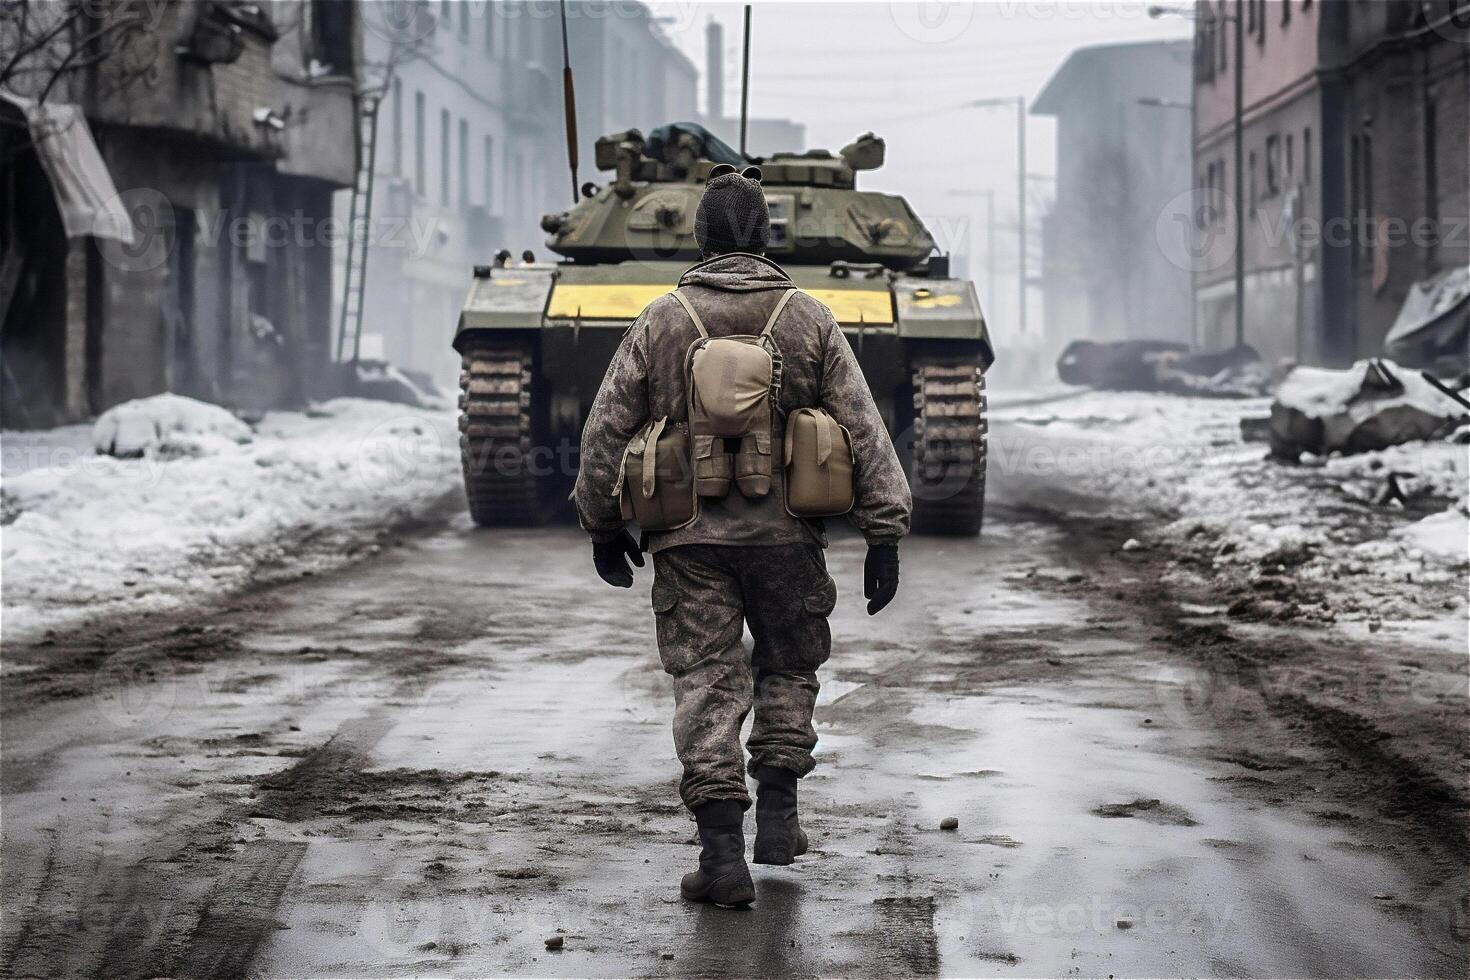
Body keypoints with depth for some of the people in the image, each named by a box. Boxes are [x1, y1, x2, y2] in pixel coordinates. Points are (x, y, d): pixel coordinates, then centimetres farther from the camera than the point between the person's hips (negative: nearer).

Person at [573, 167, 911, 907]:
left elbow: (606, 432, 2)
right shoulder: (809, 320, 0)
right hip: (786, 533, 1)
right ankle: (777, 814, 17)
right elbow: (864, 431, -3)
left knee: (707, 687, 2)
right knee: (788, 668, 21)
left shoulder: (660, 322, 0)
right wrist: (885, 533, -1)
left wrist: (602, 526, 14)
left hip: (690, 539, 0)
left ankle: (723, 851, -5)